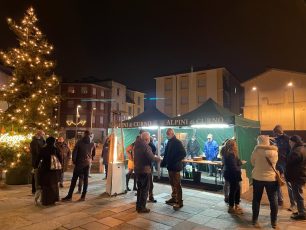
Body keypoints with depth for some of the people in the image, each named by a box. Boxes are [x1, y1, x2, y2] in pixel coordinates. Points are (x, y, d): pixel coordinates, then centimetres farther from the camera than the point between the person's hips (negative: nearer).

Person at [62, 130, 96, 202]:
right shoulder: (92, 144, 3)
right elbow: (93, 153, 13)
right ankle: (83, 196, 9)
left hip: (79, 163, -3)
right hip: (87, 164, 3)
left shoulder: (79, 142, -7)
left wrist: (74, 161, 1)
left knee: (74, 180, 4)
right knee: (85, 179, 7)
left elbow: (74, 152, -9)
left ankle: (69, 196, 7)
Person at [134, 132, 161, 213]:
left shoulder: (136, 145, 6)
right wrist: (158, 158, -3)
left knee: (139, 188, 20)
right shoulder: (146, 146, -19)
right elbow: (151, 157, -23)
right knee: (145, 189, 4)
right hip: (145, 170, -8)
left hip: (137, 169, 8)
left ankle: (138, 205, 29)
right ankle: (142, 207, 11)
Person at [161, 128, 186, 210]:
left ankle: (179, 202, 4)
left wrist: (175, 161, -23)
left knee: (177, 185, -3)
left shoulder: (178, 142, -12)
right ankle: (174, 198, 30)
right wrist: (163, 162, 6)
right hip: (170, 167, 8)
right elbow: (166, 154, 17)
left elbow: (183, 154, -18)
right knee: (172, 184, 17)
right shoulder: (169, 142, 12)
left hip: (176, 167, -8)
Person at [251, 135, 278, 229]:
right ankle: (274, 222, 21)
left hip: (258, 177, -1)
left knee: (256, 199, 10)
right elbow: (275, 162, 9)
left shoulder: (256, 151, -12)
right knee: (273, 200, 14)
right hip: (271, 178, 1)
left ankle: (255, 220, 19)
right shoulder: (274, 151, -7)